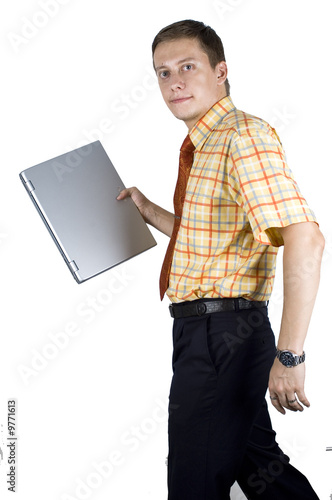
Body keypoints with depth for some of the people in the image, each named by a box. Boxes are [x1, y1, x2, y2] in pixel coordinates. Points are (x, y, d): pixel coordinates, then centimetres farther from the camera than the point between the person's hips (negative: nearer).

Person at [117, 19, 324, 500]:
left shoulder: (245, 135, -16)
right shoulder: (204, 146, 14)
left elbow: (304, 239, -28)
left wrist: (289, 355, -30)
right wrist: (149, 210, 17)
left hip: (221, 333, -10)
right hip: (203, 330, 10)